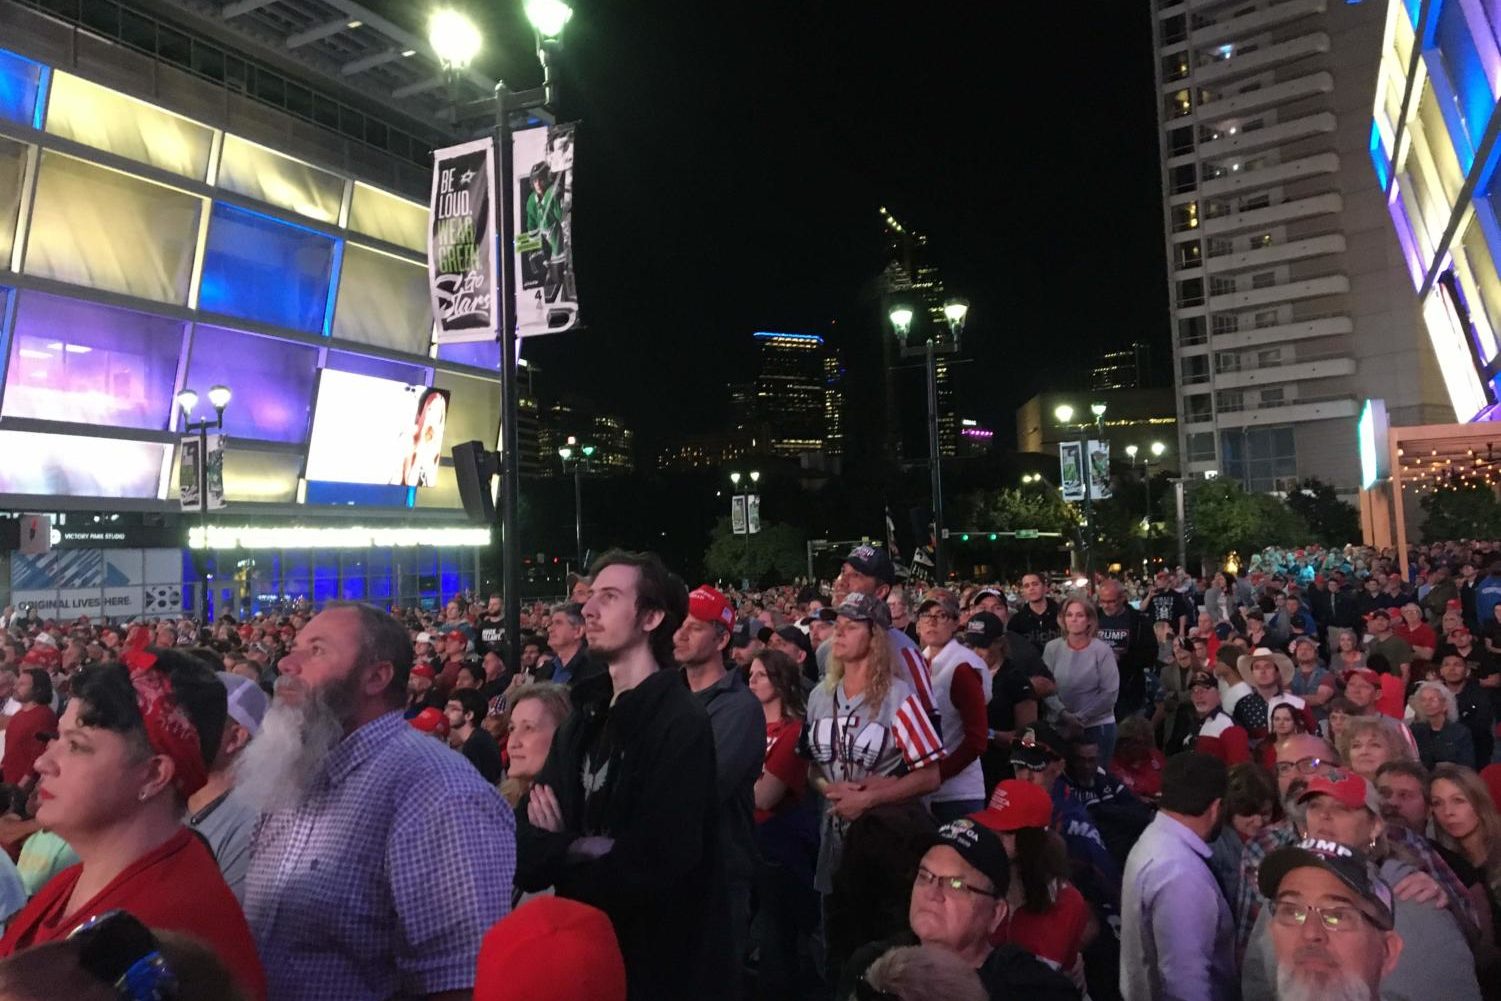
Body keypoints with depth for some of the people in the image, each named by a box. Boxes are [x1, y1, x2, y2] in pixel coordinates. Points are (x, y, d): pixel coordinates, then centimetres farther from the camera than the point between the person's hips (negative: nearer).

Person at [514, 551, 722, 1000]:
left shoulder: (682, 724, -21)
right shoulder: (584, 718, 4)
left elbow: (653, 863, -27)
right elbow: (522, 837, 1)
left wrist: (558, 853, -10)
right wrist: (581, 851, -20)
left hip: (654, 963, -7)